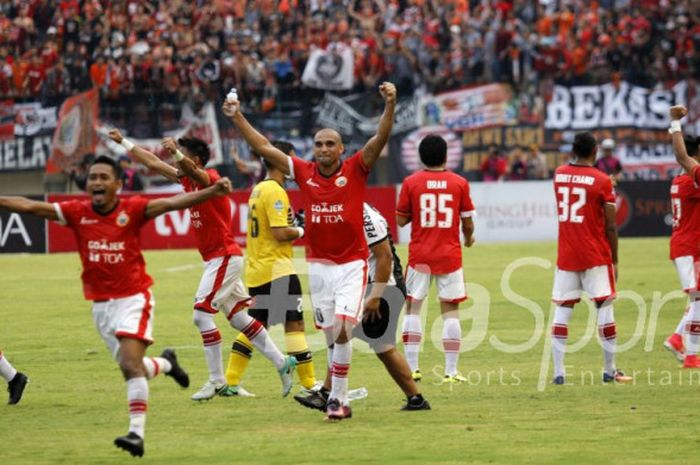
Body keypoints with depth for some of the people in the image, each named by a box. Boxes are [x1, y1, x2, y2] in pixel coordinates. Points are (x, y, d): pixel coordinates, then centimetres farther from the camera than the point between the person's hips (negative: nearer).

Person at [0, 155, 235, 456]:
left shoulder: (132, 209, -9)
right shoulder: (77, 212, -1)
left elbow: (172, 203, -20)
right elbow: (29, 206, -3)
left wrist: (213, 191, -32)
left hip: (133, 298, -4)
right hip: (100, 304, 4)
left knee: (130, 365, -19)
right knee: (131, 366, 13)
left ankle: (137, 432, -21)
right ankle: (165, 363, 46)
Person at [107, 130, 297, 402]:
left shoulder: (209, 178, -15)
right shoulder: (187, 179, 11)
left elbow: (192, 170, -39)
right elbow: (153, 164, 20)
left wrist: (175, 153, -58)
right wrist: (123, 142, 23)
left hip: (224, 257, -10)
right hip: (216, 259, 10)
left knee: (201, 314, -11)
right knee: (237, 318, 12)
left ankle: (217, 381, -7)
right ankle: (282, 363, 17)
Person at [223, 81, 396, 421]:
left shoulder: (355, 170, -4)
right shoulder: (304, 173, 4)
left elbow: (381, 138, -16)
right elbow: (263, 147, 7)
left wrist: (390, 105, -31)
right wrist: (237, 118, 3)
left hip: (352, 263, -3)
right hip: (318, 264, 3)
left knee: (342, 330, -14)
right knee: (331, 335, 7)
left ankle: (337, 398, -9)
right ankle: (338, 396, 17)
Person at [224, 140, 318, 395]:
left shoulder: (258, 190, 15)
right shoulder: (275, 191, -14)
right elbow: (280, 233, -21)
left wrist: (294, 221, 11)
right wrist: (301, 231, -3)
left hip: (256, 269, 9)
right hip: (277, 268, -9)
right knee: (294, 323, -6)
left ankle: (230, 381, 12)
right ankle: (309, 384, -6)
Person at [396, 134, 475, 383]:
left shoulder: (411, 183, -3)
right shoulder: (459, 183, -3)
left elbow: (401, 220, 0)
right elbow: (468, 222, 2)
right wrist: (469, 238, 23)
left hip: (419, 255, 0)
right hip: (449, 255, 0)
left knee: (413, 308, 8)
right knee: (450, 310, 3)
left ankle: (412, 368, 2)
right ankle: (451, 371, 0)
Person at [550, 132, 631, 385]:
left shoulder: (559, 174, 3)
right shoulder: (602, 181, -9)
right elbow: (611, 226, -7)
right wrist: (614, 260, 0)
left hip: (566, 257, 4)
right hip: (596, 257, -4)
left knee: (562, 311, 5)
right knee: (604, 308, 3)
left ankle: (558, 372, -1)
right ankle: (610, 371, 5)